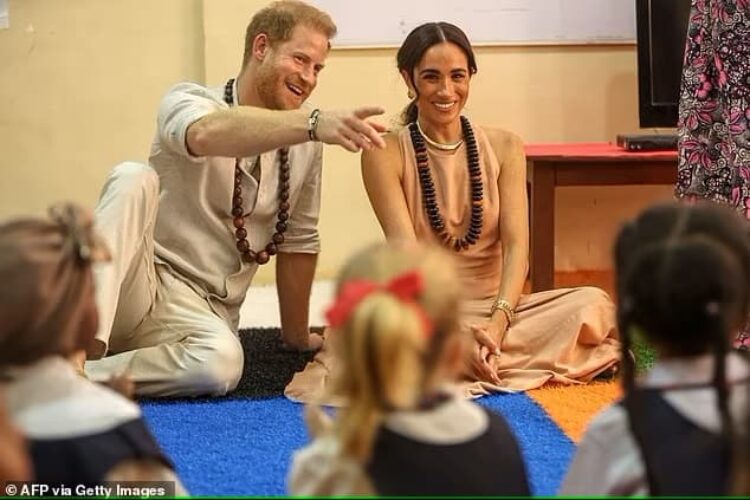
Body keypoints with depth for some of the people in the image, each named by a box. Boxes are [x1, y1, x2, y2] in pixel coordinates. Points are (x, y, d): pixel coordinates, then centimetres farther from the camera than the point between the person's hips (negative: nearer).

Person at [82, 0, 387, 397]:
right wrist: (315, 123, -50)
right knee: (133, 178, -31)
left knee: (222, 363, -35)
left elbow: (299, 242, 16)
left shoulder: (304, 144, 6)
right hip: (140, 288, -3)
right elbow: (208, 135, -35)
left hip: (202, 315, 3)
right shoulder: (188, 101, -9)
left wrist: (297, 336, 20)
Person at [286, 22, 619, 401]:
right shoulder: (385, 155, -3)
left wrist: (498, 322, -24)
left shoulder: (504, 148, 6)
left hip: (496, 307, 3)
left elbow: (516, 244, -5)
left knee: (593, 304, -24)